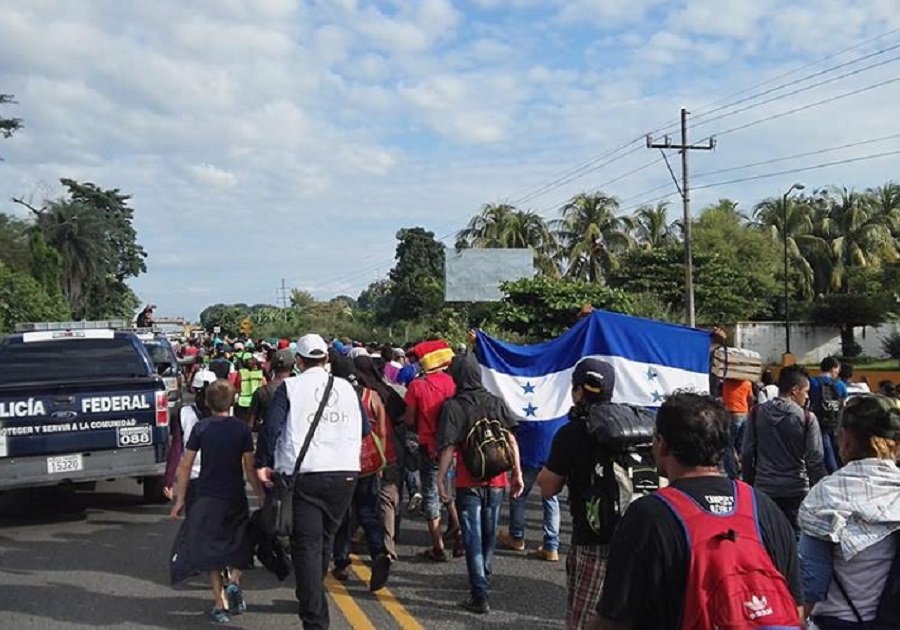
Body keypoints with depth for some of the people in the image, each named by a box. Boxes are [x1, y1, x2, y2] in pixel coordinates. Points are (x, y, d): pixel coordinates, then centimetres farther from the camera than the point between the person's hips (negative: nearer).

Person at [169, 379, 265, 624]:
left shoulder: (200, 428, -4)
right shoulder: (241, 429, -6)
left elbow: (185, 465, -4)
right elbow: (249, 468, -7)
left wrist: (180, 499, 3)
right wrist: (261, 495, 4)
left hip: (206, 498, 0)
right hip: (235, 497, 0)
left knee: (210, 548, 9)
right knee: (237, 543, 20)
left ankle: (220, 606, 6)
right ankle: (234, 581, -5)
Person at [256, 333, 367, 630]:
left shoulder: (290, 387, -1)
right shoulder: (347, 388, 9)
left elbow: (272, 427, -10)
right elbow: (364, 428, 13)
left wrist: (265, 463, -3)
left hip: (304, 475, -4)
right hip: (344, 473, 4)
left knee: (307, 545, -1)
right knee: (325, 541, 21)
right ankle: (311, 599, 39)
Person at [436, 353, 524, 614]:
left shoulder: (452, 406, -10)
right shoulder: (496, 402, 2)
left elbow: (448, 448, -14)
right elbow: (511, 440, 2)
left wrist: (441, 480, -9)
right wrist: (517, 473, 7)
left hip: (469, 482, -4)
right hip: (497, 480, 4)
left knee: (473, 538, 2)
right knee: (489, 535, 20)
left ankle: (479, 597, 0)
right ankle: (483, 579, 38)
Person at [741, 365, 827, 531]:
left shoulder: (757, 414, -1)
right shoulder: (807, 418, -9)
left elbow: (747, 453, 2)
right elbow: (815, 459, -8)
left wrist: (749, 482, 13)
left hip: (763, 489, 3)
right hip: (796, 491, -3)